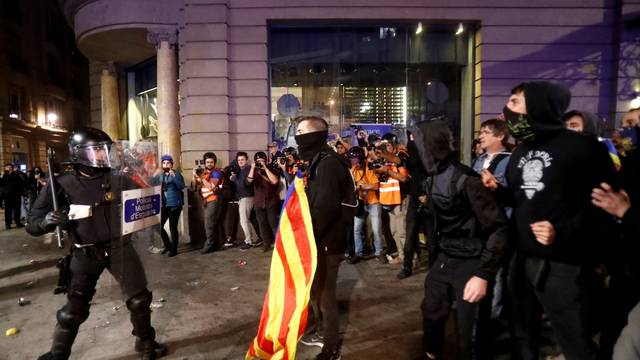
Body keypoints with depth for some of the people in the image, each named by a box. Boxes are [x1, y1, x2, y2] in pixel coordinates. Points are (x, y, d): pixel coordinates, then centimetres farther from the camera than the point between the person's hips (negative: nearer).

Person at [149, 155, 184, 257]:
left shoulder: (177, 174, -4)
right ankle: (167, 245, 27)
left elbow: (181, 186, -18)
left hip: (174, 205, -6)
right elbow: (152, 184, 3)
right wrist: (155, 175, -13)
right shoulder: (160, 175, 13)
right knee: (159, 226, 6)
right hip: (163, 205, 6)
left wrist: (174, 176, -29)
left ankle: (173, 249, 11)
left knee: (173, 227, -3)